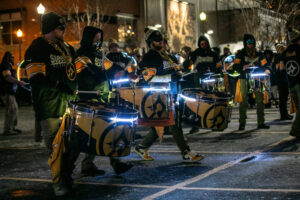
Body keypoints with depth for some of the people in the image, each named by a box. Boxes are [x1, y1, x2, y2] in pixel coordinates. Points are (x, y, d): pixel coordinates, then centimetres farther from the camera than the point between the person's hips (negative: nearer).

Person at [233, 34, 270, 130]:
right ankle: (242, 123, 0)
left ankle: (261, 123, 1)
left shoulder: (259, 54, 14)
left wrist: (265, 70, -7)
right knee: (243, 101, -5)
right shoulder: (240, 54, 6)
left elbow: (264, 66, 15)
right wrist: (243, 67, -21)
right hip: (244, 79, -2)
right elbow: (235, 66, -2)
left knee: (260, 100, -4)